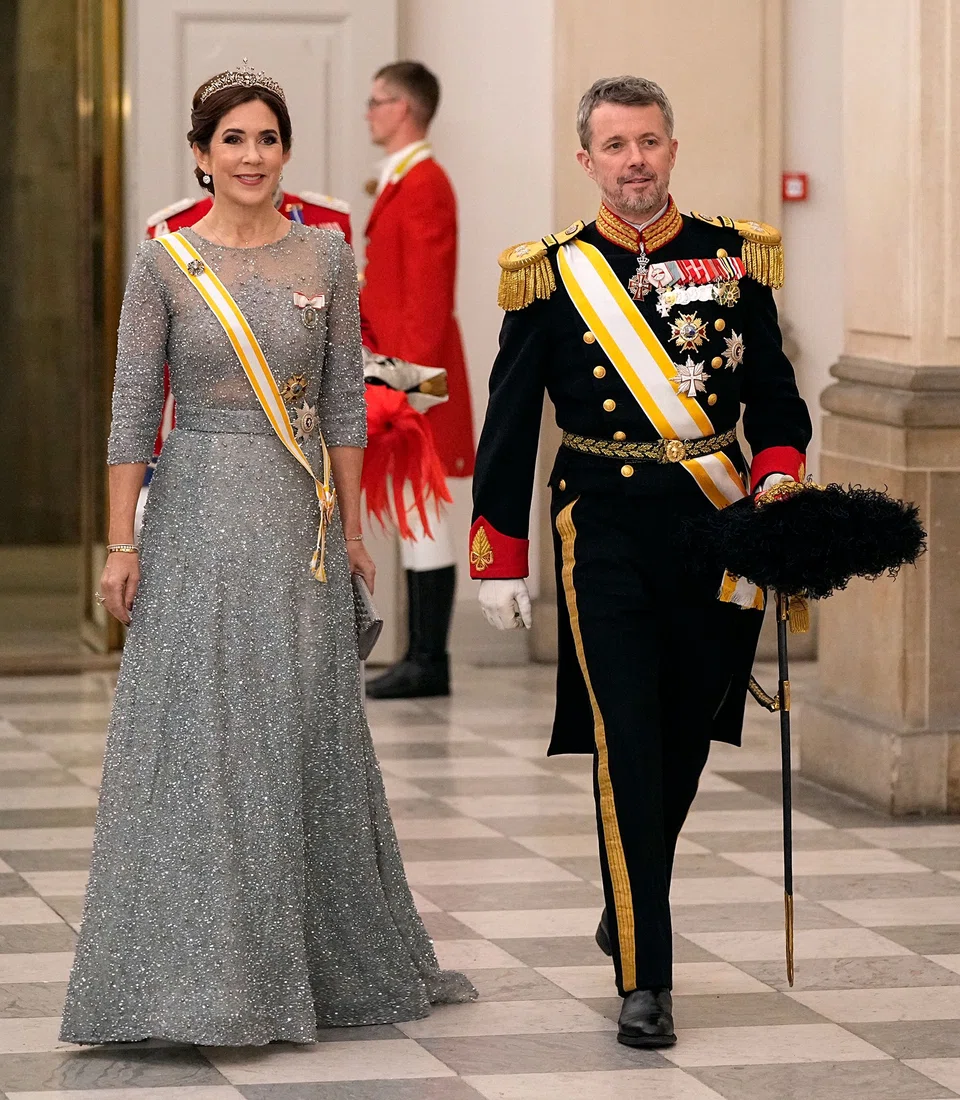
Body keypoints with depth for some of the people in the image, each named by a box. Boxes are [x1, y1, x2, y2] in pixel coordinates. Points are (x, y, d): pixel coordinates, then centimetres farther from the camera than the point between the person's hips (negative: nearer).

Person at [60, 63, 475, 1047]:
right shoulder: (164, 263, -2)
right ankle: (195, 979, 1)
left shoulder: (325, 255, 5)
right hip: (198, 512, -2)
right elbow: (133, 408, -2)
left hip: (300, 515, 2)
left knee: (305, 729, 7)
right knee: (197, 733, -4)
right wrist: (122, 544, -6)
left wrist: (350, 527, 7)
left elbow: (344, 400, 8)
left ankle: (330, 962, 19)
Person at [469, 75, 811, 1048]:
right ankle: (645, 980, -7)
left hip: (717, 531, 3)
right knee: (628, 747, -9)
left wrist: (779, 474, -8)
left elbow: (773, 394, 12)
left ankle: (629, 912, 37)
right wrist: (499, 561, 1)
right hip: (606, 536, -3)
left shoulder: (734, 258, 5)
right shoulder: (552, 275, -1)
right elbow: (508, 429, 3)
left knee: (684, 740, 14)